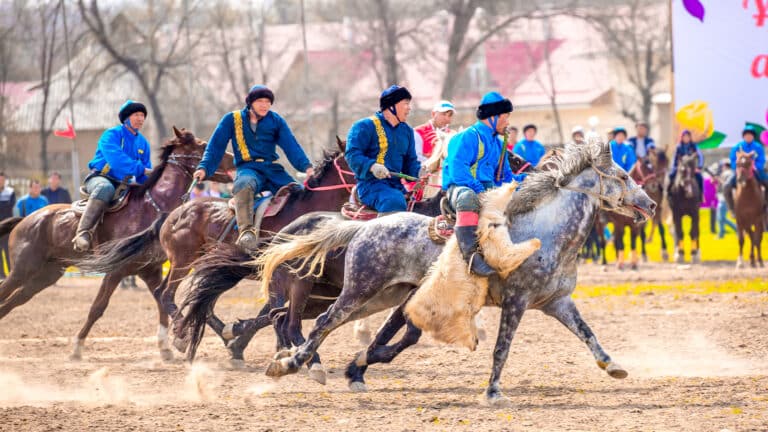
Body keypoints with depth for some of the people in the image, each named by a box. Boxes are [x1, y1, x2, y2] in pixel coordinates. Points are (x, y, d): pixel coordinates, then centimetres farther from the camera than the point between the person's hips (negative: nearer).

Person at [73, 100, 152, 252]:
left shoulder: (143, 143, 14)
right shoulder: (112, 135, -6)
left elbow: (145, 177, 16)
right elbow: (116, 159, -25)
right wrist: (141, 169, -30)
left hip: (124, 183, 7)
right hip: (100, 178, -7)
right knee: (105, 188, -41)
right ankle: (83, 233, -50)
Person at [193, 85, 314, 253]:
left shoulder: (276, 121, 12)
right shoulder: (232, 119, 8)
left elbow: (291, 145, 1)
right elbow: (216, 146, 5)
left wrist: (306, 167, -16)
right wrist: (204, 168, -11)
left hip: (273, 169, 4)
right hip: (248, 168, -4)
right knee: (244, 184, -39)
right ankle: (246, 231, -53)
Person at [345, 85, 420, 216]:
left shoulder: (407, 131, 21)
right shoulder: (366, 126, -2)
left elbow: (410, 161, 23)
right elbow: (352, 154, -9)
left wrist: (419, 172, -1)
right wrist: (372, 166, -26)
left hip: (396, 185, 7)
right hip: (370, 184, -7)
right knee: (394, 201, -35)